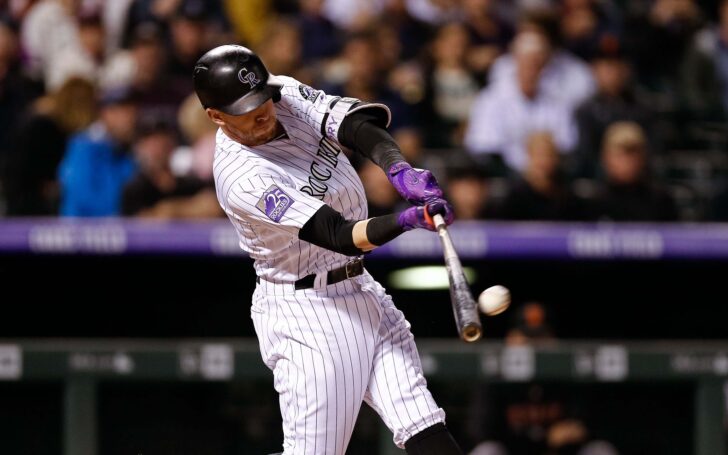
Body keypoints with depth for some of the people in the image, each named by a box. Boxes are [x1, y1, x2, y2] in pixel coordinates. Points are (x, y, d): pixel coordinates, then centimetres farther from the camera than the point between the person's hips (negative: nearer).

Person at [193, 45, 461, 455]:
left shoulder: (287, 95, -3)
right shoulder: (242, 180, -24)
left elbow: (354, 122, -19)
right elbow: (340, 236, -29)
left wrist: (400, 169, -38)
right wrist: (406, 220, -46)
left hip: (362, 293, 7)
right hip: (306, 311, -7)